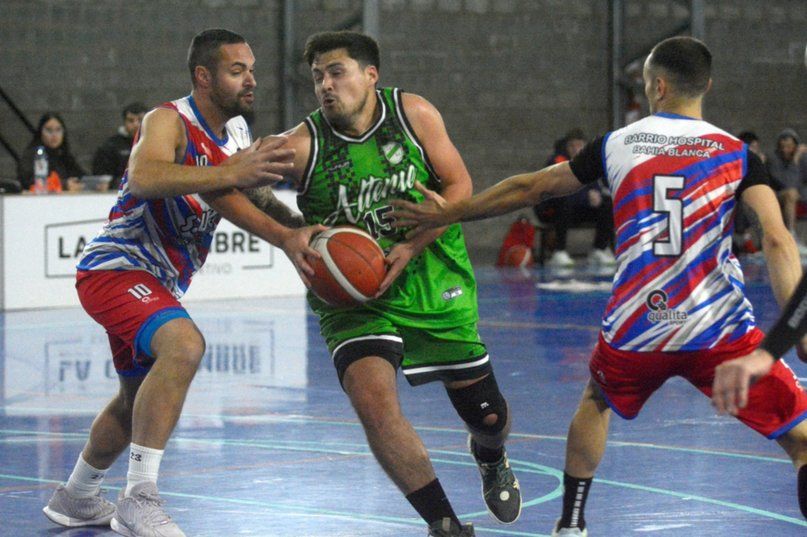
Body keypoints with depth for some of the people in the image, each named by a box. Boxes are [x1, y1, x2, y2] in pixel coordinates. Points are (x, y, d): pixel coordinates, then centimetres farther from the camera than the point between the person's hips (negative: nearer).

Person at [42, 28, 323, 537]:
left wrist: (288, 236, -28)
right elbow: (144, 177, -39)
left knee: (138, 397, 23)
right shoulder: (169, 121, -18)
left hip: (161, 283, 10)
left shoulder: (238, 134, 7)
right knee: (184, 344, -34)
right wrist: (229, 174, -50)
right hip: (117, 267, -10)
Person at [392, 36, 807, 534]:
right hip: (721, 332, -3)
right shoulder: (737, 153, 2)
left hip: (635, 330, 3)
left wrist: (451, 213, 30)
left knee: (596, 401, 35)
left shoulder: (618, 144, 9)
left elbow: (531, 188, 18)